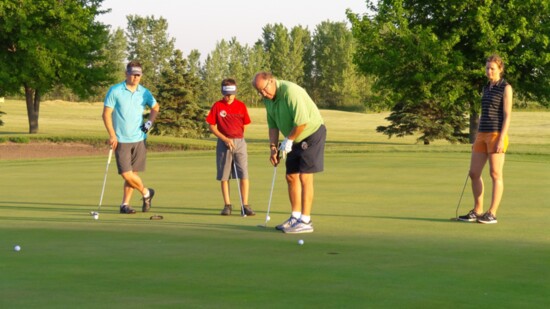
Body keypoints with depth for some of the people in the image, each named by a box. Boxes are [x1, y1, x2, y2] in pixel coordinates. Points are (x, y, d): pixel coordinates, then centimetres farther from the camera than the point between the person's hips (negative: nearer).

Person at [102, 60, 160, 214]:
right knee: (126, 173, -10)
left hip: (139, 139, 3)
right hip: (121, 140, -3)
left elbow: (155, 107, 24)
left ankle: (125, 204, 14)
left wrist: (149, 122, 7)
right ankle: (146, 192, 13)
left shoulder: (144, 92, 5)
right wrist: (112, 135, -13)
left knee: (132, 173, 4)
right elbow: (106, 114, -5)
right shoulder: (115, 91, -6)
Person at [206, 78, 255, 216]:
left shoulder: (241, 106, 3)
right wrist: (225, 139, -9)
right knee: (224, 175, 3)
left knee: (244, 174, -7)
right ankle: (227, 205, 11)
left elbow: (244, 125, 11)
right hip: (223, 143, -1)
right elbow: (212, 127, -1)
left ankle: (245, 205, -5)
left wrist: (238, 138, 3)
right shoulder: (217, 106, -1)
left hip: (239, 142, 1)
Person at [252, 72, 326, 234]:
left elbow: (302, 122, -30)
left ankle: (305, 221, -10)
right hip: (295, 139, 9)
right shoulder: (268, 99, 1)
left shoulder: (290, 91, -27)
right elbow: (273, 125, 10)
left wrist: (288, 140, -18)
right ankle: (295, 217, 16)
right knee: (291, 177, 8)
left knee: (305, 177, -11)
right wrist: (273, 147, 0)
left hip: (312, 134, -9)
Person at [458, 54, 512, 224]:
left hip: (497, 135, -8)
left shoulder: (506, 88, -6)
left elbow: (507, 115, -11)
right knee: (474, 173, 5)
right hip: (482, 135, 8)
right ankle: (477, 211, 13)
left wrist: (501, 139, -19)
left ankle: (492, 214, -2)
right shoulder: (486, 88, 17)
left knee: (495, 174, -5)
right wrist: (477, 138, 17)